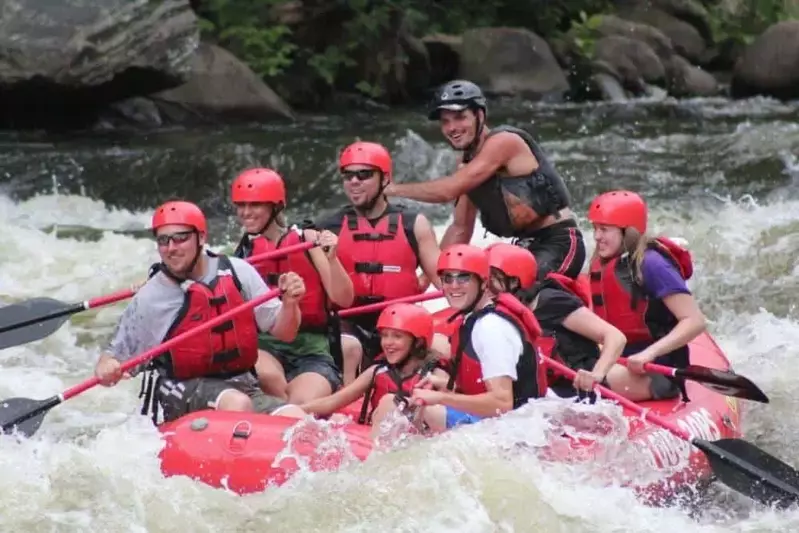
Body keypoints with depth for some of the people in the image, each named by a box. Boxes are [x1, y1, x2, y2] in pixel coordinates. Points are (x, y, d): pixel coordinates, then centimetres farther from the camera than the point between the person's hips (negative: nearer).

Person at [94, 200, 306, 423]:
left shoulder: (238, 273, 0)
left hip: (242, 385, 3)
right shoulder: (149, 300, -4)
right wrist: (106, 367, -21)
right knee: (238, 404, -33)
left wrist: (289, 304, -17)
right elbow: (116, 353, 2)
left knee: (297, 420, -23)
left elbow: (283, 333, 3)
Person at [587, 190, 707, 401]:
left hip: (655, 372, -9)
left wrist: (650, 353, -29)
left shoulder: (650, 264, -15)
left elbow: (695, 321, -20)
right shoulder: (602, 265, 9)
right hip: (619, 361, 9)